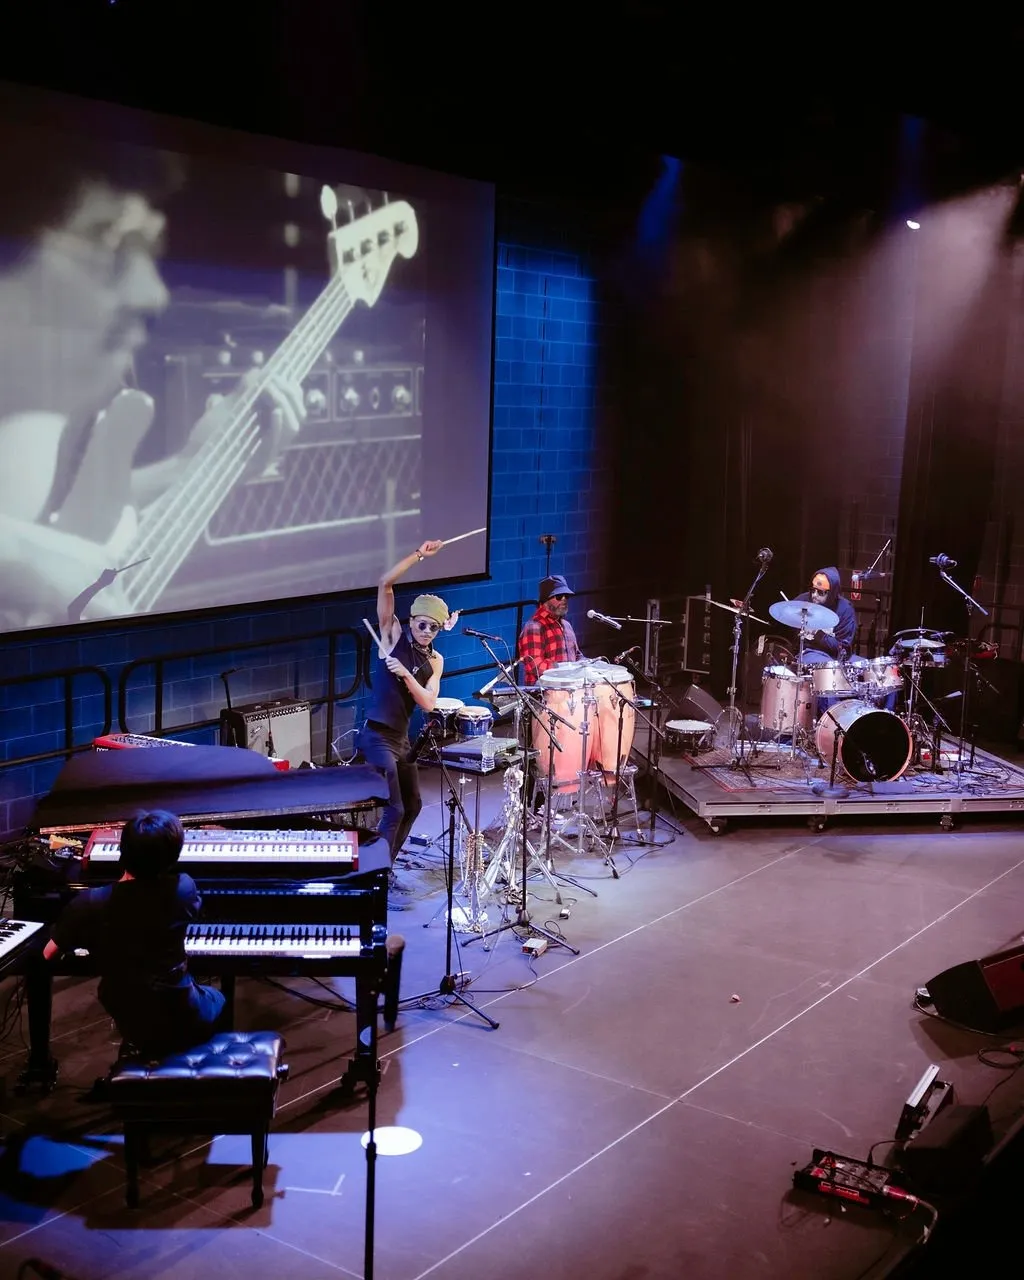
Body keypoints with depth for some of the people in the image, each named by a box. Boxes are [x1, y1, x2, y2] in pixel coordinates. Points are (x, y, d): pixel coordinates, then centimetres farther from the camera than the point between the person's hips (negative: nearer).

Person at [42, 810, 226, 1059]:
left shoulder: (90, 903, -16)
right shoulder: (183, 888, -15)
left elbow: (48, 954, -1)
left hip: (132, 1027, 1)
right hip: (182, 1023, -1)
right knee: (215, 999, 34)